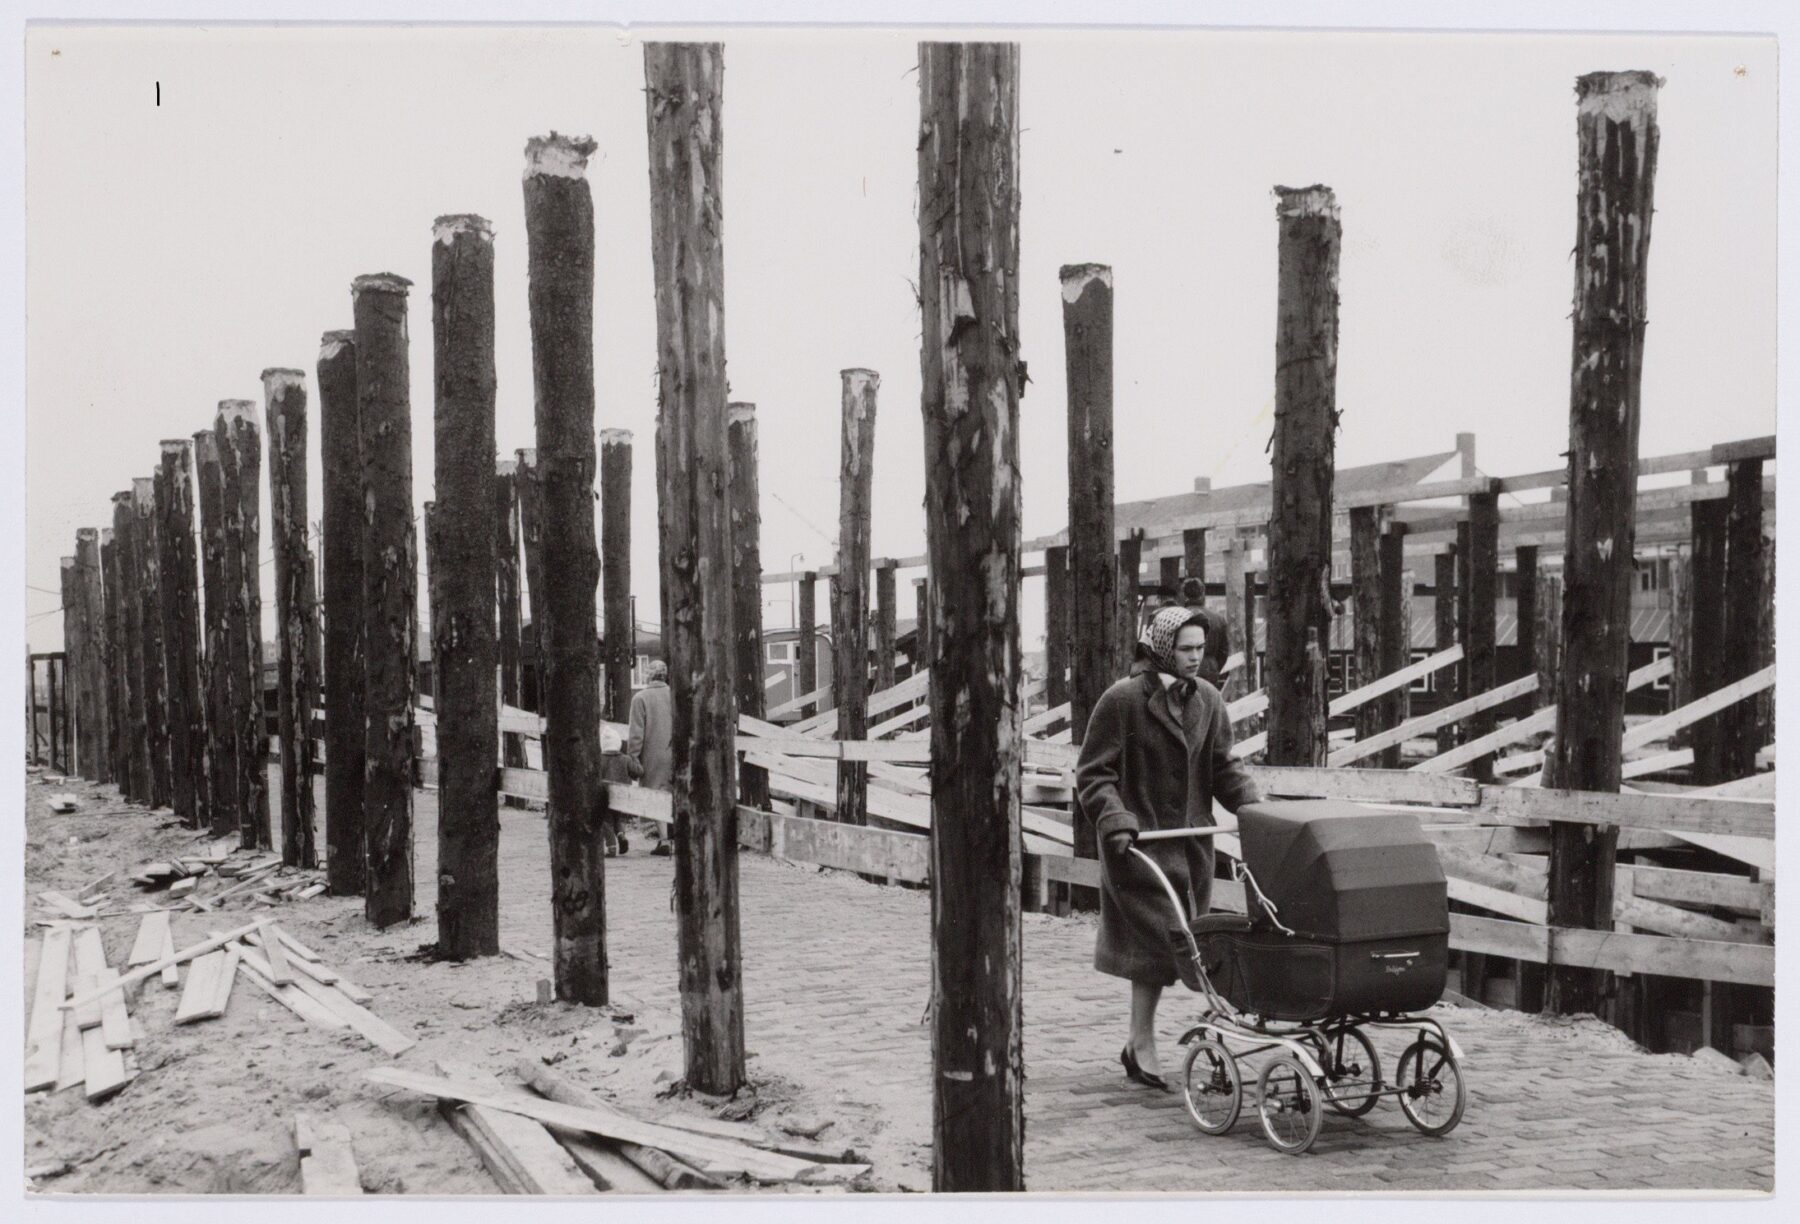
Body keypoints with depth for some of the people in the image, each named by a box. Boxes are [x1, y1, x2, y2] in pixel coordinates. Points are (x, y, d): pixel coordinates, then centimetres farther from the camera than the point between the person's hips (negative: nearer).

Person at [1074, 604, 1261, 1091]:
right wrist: (1114, 820, -23)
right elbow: (1092, 773, -9)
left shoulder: (1207, 700, 8)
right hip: (1138, 842, -6)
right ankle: (1142, 1046, 4)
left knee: (1175, 939, 9)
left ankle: (1139, 1042, 23)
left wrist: (1254, 809, -1)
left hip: (1190, 840, 6)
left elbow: (1223, 766, 13)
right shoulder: (1122, 700, -10)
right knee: (1155, 939, -10)